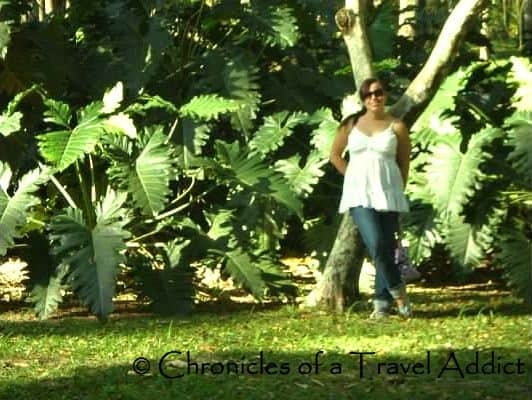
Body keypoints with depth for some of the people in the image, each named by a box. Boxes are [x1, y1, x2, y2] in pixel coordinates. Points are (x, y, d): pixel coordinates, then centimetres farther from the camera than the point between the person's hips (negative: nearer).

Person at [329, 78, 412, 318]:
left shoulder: (396, 127, 2)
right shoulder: (351, 124, 6)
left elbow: (404, 164, 9)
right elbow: (335, 155, 17)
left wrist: (397, 192, 8)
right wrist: (355, 178, 11)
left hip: (387, 195, 0)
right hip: (359, 196, 0)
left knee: (386, 248, 0)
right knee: (376, 245, -17)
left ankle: (381, 303, 9)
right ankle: (398, 292, 0)